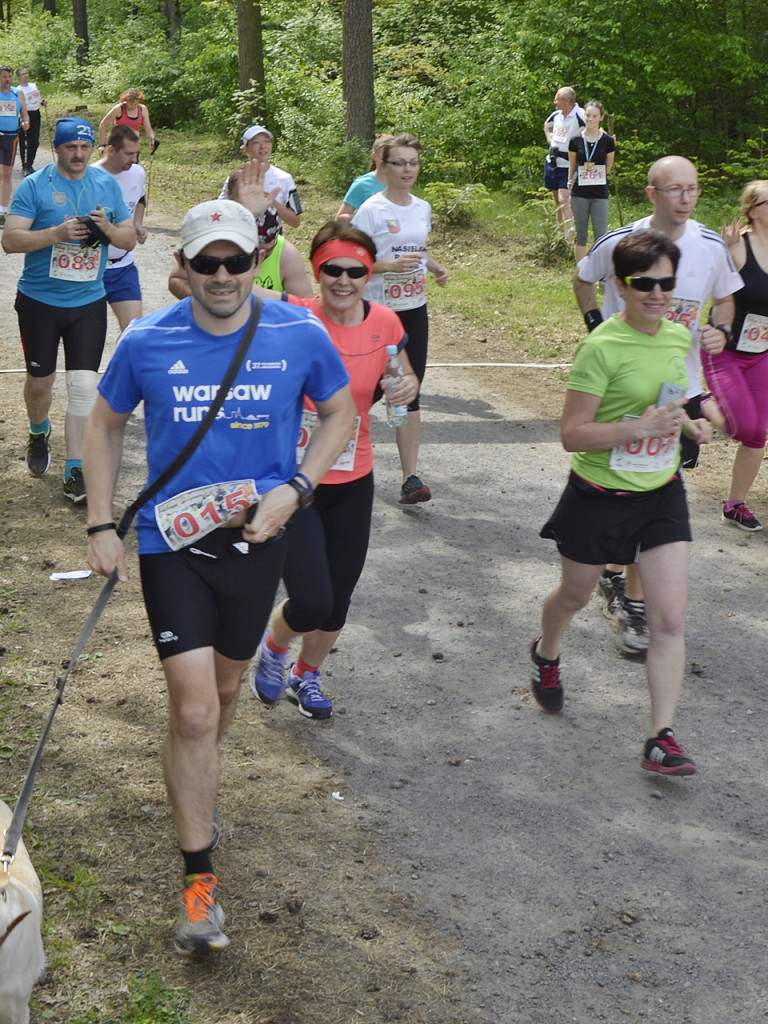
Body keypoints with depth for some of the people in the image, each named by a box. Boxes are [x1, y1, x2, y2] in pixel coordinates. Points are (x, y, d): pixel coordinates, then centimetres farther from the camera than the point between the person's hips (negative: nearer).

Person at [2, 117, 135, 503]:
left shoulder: (107, 184, 3)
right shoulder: (34, 185, -7)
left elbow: (130, 239, 8)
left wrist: (108, 229, -14)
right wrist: (58, 232, -26)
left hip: (88, 302, 1)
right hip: (39, 301, -1)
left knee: (84, 386, -5)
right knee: (40, 380, 12)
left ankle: (76, 472, 0)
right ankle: (39, 434, 44)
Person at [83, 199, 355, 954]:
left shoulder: (300, 337, -9)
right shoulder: (147, 342, -10)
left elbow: (340, 413, 5)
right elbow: (105, 424, 6)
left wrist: (292, 490, -10)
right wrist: (100, 526, 0)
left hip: (256, 539, 2)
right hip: (171, 542, -2)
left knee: (223, 687, 21)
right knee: (193, 709, -8)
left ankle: (191, 787, 53)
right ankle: (198, 879, 4)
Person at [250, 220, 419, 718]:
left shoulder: (384, 323, -5)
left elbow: (402, 376, 14)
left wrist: (408, 387, -8)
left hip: (353, 483, 4)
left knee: (338, 603, 15)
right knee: (311, 603, -14)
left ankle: (307, 676, 46)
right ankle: (274, 648, 24)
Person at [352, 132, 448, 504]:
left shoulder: (422, 208, 9)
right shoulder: (371, 210, -10)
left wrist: (436, 268, 4)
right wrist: (390, 266, -26)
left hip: (414, 310, 5)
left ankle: (410, 477, -2)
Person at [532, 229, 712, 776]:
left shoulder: (678, 337, 1)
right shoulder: (601, 347, -20)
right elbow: (573, 434, -20)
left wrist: (684, 423, 1)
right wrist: (640, 427, -31)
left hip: (662, 494, 4)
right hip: (599, 498, -4)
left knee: (671, 618, -6)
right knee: (576, 596, 20)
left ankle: (662, 738, -1)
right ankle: (547, 654, 54)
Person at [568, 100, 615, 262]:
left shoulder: (607, 141, 0)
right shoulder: (576, 141, 1)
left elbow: (608, 168, 12)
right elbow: (572, 167, 10)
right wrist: (569, 184, 9)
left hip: (600, 194, -1)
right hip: (579, 194, 1)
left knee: (601, 236, -4)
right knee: (580, 235, 6)